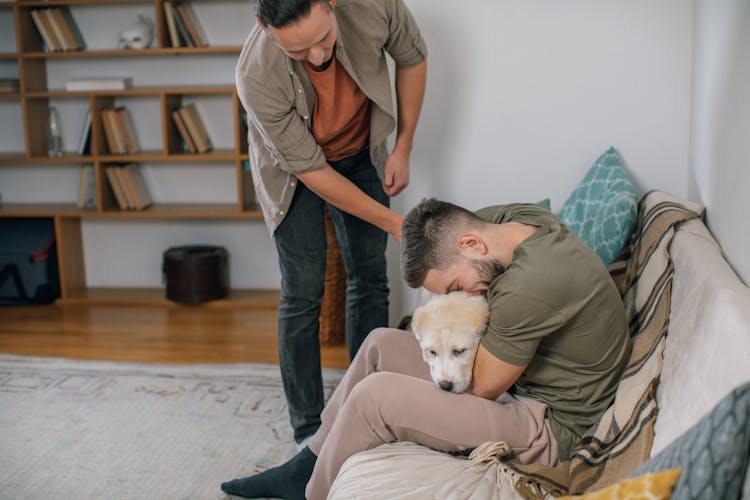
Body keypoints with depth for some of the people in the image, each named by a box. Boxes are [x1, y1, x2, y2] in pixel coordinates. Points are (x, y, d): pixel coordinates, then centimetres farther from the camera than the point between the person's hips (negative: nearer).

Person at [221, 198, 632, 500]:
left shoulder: (530, 284, -32)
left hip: (550, 430, -10)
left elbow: (482, 387, -22)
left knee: (374, 395, -20)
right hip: (520, 384, 10)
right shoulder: (523, 217, -5)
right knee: (381, 343, 10)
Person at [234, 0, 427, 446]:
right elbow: (311, 170, -27)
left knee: (370, 279, 5)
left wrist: (403, 149, -7)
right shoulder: (257, 78, -37)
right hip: (293, 166, -3)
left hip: (361, 152, 3)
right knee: (304, 291, -5)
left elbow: (412, 58, -8)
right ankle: (309, 429, 9)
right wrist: (395, 223, -25)